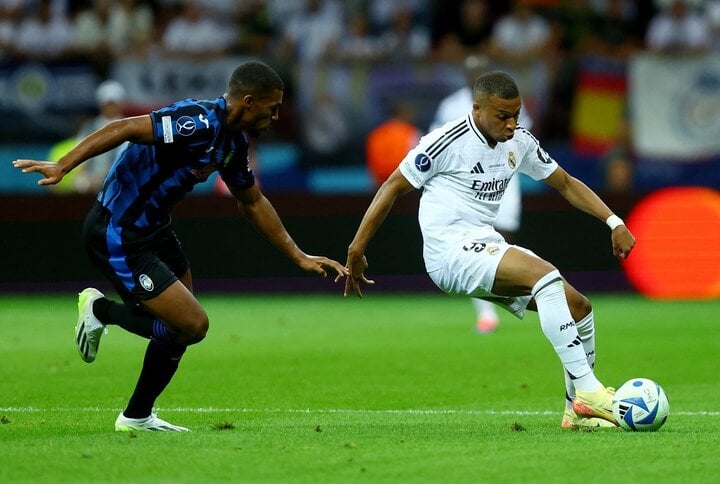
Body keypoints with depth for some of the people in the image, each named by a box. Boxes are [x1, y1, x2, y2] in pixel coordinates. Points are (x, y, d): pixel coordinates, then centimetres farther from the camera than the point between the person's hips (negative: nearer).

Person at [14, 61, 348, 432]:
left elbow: (253, 203, 20)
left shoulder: (233, 140, 7)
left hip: (153, 227, 10)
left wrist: (299, 257, 22)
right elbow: (124, 129, -30)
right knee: (193, 325, -10)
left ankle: (137, 416, 28)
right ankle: (100, 310, 8)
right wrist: (61, 167, -37)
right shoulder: (200, 123, -24)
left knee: (184, 321, 16)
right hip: (119, 238, -10)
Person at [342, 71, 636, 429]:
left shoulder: (519, 142, 9)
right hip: (452, 251, -8)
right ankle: (588, 391, -32)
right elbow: (393, 187, -4)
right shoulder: (448, 142, -11)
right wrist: (356, 251, -5)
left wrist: (614, 222, 8)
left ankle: (577, 410, 12)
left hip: (488, 248, 8)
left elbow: (565, 183, 19)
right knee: (546, 274, -29)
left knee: (578, 306, -1)